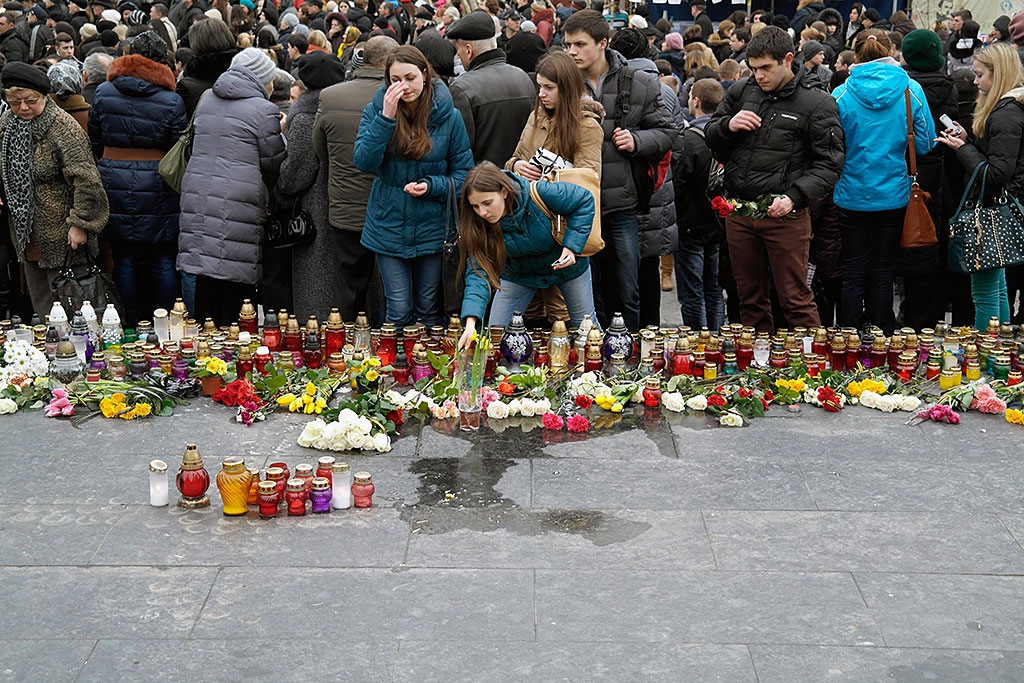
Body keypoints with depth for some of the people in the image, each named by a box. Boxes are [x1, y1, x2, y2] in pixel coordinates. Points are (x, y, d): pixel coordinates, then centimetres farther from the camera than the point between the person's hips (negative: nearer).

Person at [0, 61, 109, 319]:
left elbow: (86, 180, -20)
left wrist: (79, 223, -21)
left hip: (60, 237, -7)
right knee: (40, 306, 16)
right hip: (25, 235, 7)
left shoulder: (63, 128, -17)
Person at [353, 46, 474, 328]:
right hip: (389, 227, 0)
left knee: (429, 309, 11)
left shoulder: (448, 116, -4)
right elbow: (363, 162, -15)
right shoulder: (375, 111, -2)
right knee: (399, 310, 2)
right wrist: (386, 117, -23)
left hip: (432, 228, 0)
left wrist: (431, 186, -16)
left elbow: (463, 172, 2)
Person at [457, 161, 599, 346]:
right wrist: (471, 321, -47)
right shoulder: (477, 224, -28)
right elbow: (478, 270, -32)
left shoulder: (538, 194, -36)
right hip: (519, 273, 2)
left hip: (565, 262, -2)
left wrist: (571, 246, -28)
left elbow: (584, 200, -20)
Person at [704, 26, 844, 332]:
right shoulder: (741, 91, 9)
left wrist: (794, 197, -21)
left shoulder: (817, 104, -4)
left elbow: (828, 164, -7)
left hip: (785, 215, -5)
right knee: (750, 298, 15)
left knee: (795, 300, -2)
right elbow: (710, 136, 18)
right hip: (738, 211, 5)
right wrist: (728, 126, -5)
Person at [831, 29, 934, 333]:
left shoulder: (842, 94, -8)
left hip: (851, 196, -1)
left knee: (853, 273, 9)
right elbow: (925, 145, 0)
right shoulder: (911, 91, -5)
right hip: (893, 196, 1)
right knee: (882, 274, 9)